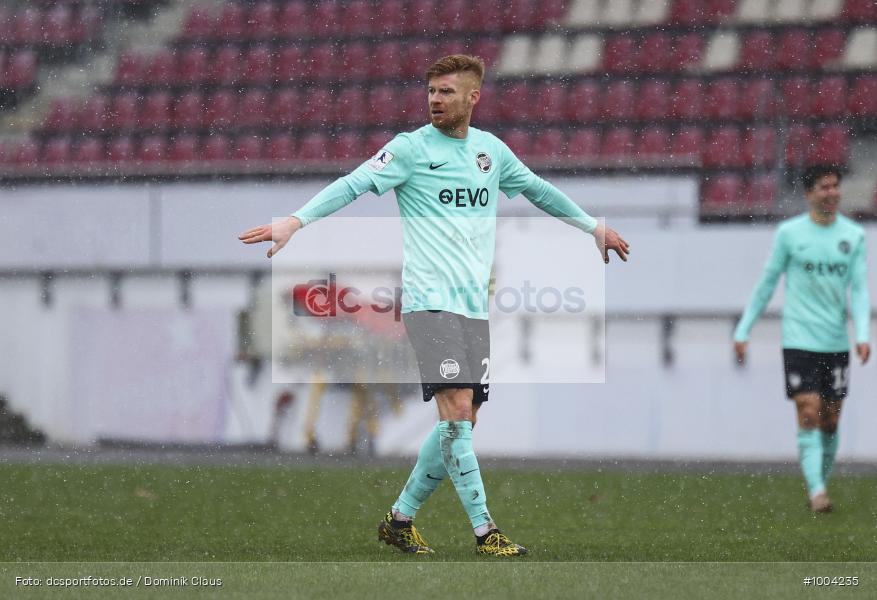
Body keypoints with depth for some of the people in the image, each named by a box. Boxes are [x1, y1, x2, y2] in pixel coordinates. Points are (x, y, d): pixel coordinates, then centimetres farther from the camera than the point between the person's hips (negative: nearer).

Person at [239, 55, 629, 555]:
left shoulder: (492, 150, 14)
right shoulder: (411, 148, -2)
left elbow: (538, 190, 30)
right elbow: (354, 184, -12)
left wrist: (594, 227, 40)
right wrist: (295, 221, -26)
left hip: (475, 305, 6)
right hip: (431, 301, -6)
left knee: (463, 421, 3)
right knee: (457, 411, -16)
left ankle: (401, 519, 16)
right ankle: (484, 530, -14)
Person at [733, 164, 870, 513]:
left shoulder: (854, 236, 5)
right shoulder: (789, 233, -1)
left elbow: (859, 289, 3)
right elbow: (767, 284, 5)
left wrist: (862, 334, -11)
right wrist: (743, 330, 5)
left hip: (837, 343, 3)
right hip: (799, 340, -3)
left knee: (830, 421, 8)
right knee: (809, 415, -13)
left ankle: (822, 482, 24)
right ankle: (817, 492, -18)